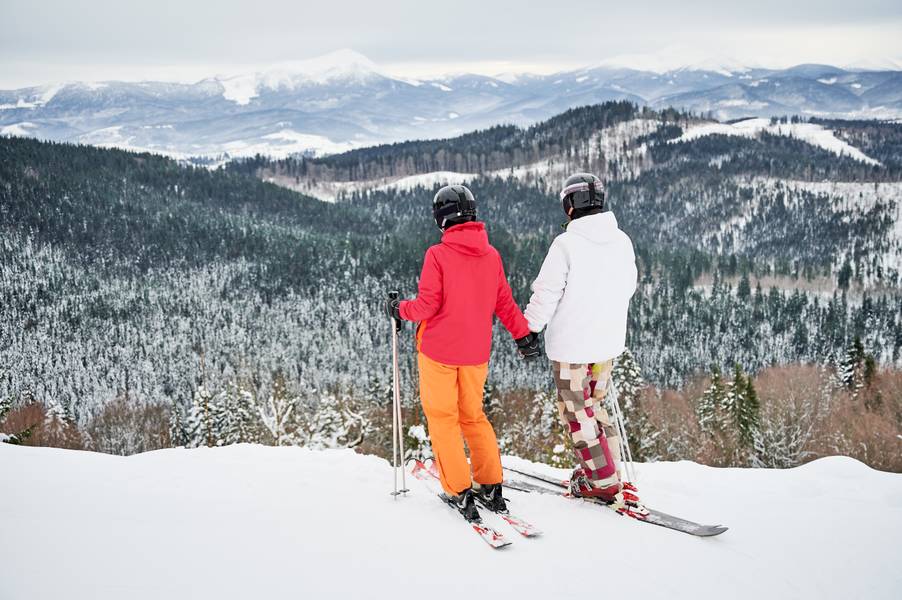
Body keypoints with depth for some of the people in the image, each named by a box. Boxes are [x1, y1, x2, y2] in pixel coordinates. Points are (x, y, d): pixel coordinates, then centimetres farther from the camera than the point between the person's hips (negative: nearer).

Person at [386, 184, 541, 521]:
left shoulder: (437, 255, -15)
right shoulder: (491, 255, 1)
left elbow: (427, 306, -14)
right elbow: (504, 302, 7)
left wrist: (399, 309, 5)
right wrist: (523, 335, 19)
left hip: (438, 351, -5)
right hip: (476, 353, 5)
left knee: (442, 418, 6)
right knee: (473, 417, 18)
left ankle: (460, 492, 4)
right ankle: (491, 487, 16)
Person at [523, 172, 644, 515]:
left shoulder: (566, 244, -18)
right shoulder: (622, 241, 1)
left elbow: (546, 294, -14)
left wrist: (529, 330, -2)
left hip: (571, 344, -6)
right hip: (609, 341, 6)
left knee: (576, 413, 6)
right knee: (594, 405, 22)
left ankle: (605, 482, 8)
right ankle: (608, 469, 25)